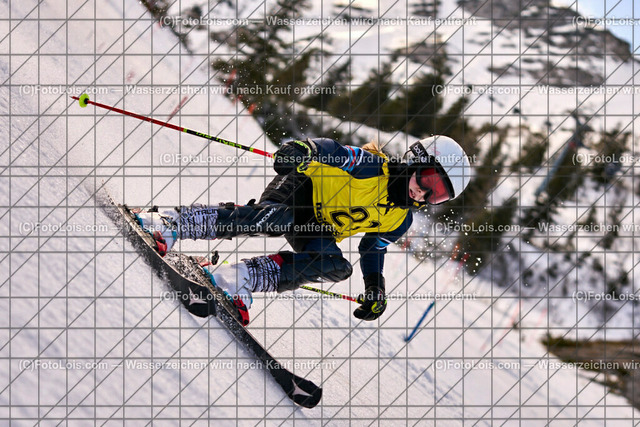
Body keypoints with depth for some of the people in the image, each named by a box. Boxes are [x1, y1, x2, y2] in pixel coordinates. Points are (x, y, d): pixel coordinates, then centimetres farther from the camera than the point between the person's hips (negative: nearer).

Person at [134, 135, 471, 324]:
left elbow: (373, 248, 18)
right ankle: (168, 224, -35)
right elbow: (328, 150, -19)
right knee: (270, 219, -39)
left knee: (337, 267, -25)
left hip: (315, 232, 6)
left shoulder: (399, 220, 3)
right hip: (295, 195, -6)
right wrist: (297, 154, -38)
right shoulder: (370, 165, -17)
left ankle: (240, 281, -29)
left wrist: (375, 288, 7)